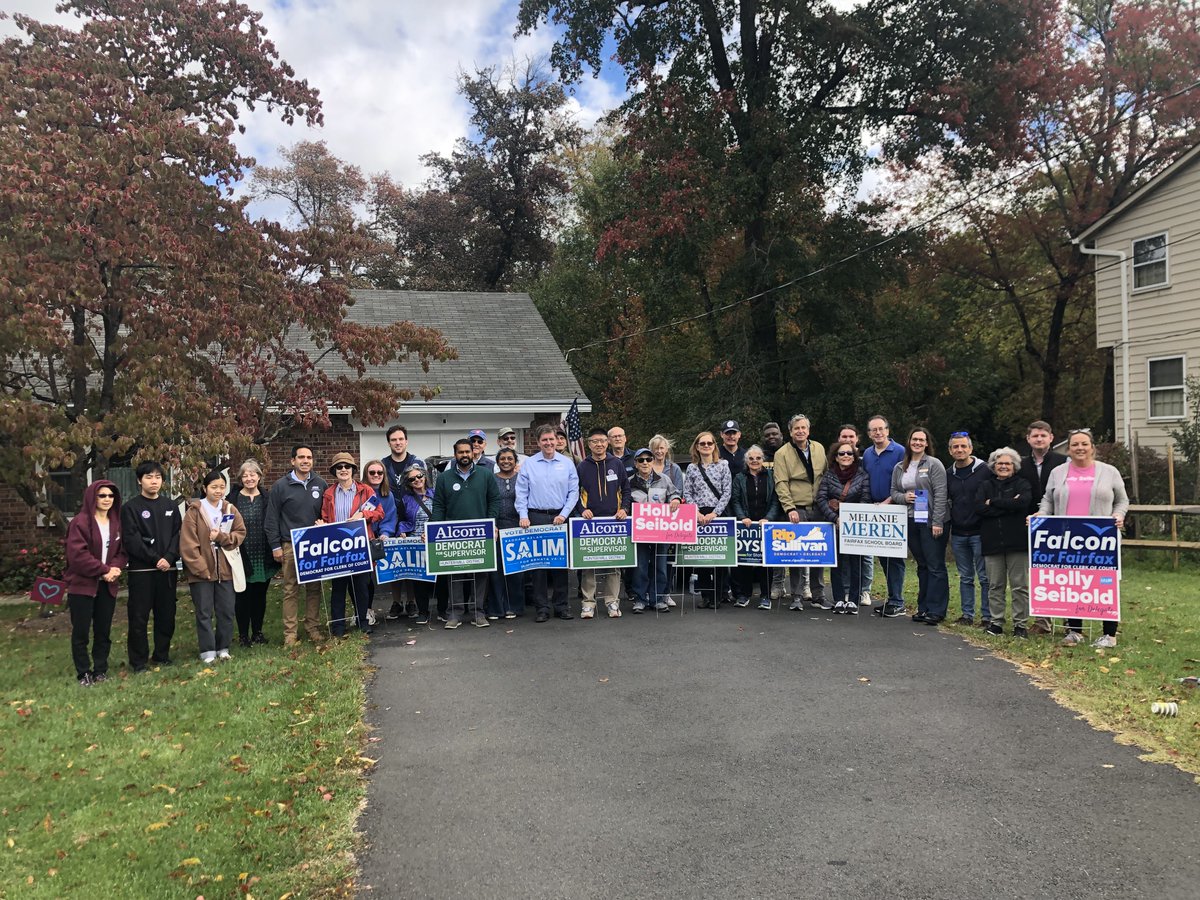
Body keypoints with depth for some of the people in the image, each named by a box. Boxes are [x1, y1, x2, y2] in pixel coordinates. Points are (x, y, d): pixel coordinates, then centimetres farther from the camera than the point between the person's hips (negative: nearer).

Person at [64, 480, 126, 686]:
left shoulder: (117, 523, 11)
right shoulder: (80, 522, -9)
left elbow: (122, 551, 9)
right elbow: (77, 555, -17)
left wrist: (115, 568, -11)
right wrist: (104, 570, -16)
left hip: (107, 585, 5)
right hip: (82, 584, -5)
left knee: (104, 630, 9)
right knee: (81, 632, 0)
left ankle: (100, 670, 18)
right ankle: (83, 674, 9)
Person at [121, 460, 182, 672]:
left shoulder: (171, 506, 12)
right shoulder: (130, 508, 0)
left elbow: (177, 535, 6)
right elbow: (131, 540, -8)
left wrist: (169, 558, -10)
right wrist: (155, 559, -14)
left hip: (168, 570, 4)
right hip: (141, 571, -4)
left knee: (166, 615, 8)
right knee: (139, 617, -1)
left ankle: (162, 655, 21)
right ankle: (138, 661, 8)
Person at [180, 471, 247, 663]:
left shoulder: (230, 509, 7)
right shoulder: (194, 511, -7)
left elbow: (240, 533, 5)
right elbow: (188, 544, -10)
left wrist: (221, 537, -12)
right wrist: (200, 567, -13)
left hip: (225, 569, 4)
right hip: (201, 571, -4)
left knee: (226, 611, 9)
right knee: (204, 613, 3)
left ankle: (223, 648, 21)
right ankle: (208, 651, 10)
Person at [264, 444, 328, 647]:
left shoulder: (320, 484, 7)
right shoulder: (280, 486, -1)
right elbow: (271, 519, 1)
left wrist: (324, 523, -5)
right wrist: (275, 546, -2)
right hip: (290, 546, -2)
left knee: (314, 588, 7)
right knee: (291, 590, 1)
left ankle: (313, 628, 16)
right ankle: (290, 633, 6)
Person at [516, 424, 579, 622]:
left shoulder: (567, 463, 5)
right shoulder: (529, 465, 5)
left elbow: (573, 492, 4)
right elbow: (521, 493, 4)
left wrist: (564, 514, -5)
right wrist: (523, 516, -6)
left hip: (559, 518, 1)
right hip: (536, 517, 0)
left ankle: (561, 605, 12)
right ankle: (542, 607, 7)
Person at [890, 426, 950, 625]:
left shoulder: (934, 464, -5)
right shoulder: (899, 468, 12)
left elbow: (940, 495, -11)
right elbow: (894, 492, 17)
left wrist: (937, 522, -16)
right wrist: (904, 497, -6)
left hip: (931, 522, -6)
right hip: (911, 522, 6)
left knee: (935, 566, -4)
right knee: (922, 566, 13)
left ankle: (936, 610, 0)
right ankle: (923, 607, 19)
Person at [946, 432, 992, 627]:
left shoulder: (984, 470, -5)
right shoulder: (949, 474, 10)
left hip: (979, 532, -5)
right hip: (958, 534, 5)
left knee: (984, 577, -1)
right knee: (965, 577, 12)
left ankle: (987, 616, 6)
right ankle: (967, 614, 19)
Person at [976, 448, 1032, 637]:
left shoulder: (1022, 484, 6)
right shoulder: (986, 486, 14)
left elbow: (1023, 503, -15)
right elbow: (979, 508, -4)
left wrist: (993, 503, -7)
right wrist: (1008, 506, -10)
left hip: (1016, 542, -3)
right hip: (992, 542, 3)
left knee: (1019, 585, 0)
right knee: (995, 585, 6)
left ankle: (1020, 624, 7)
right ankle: (995, 622, 12)